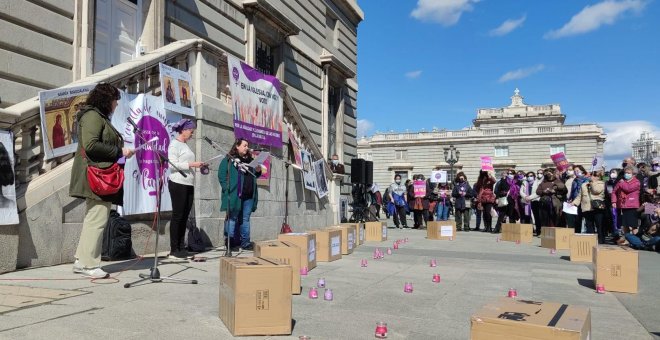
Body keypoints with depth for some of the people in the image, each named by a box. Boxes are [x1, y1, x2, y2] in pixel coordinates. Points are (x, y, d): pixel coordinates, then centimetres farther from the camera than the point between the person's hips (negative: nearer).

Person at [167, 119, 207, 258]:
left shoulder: (186, 146, 20)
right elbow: (173, 164, -14)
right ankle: (174, 249, 2)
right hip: (178, 184, -8)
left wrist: (198, 166, 7)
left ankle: (181, 247, 12)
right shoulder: (174, 144, -4)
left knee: (184, 217, 7)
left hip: (189, 184, 8)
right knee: (177, 216, -4)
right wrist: (192, 164, -17)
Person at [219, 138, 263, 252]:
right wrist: (227, 189, -15)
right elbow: (221, 174, -7)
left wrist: (258, 171, 4)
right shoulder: (228, 159, 0)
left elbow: (254, 176, 26)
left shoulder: (250, 160, 19)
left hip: (249, 195, 6)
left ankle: (245, 242, 14)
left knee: (245, 219, 9)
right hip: (235, 194, -6)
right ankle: (229, 242, 3)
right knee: (233, 218, -1)